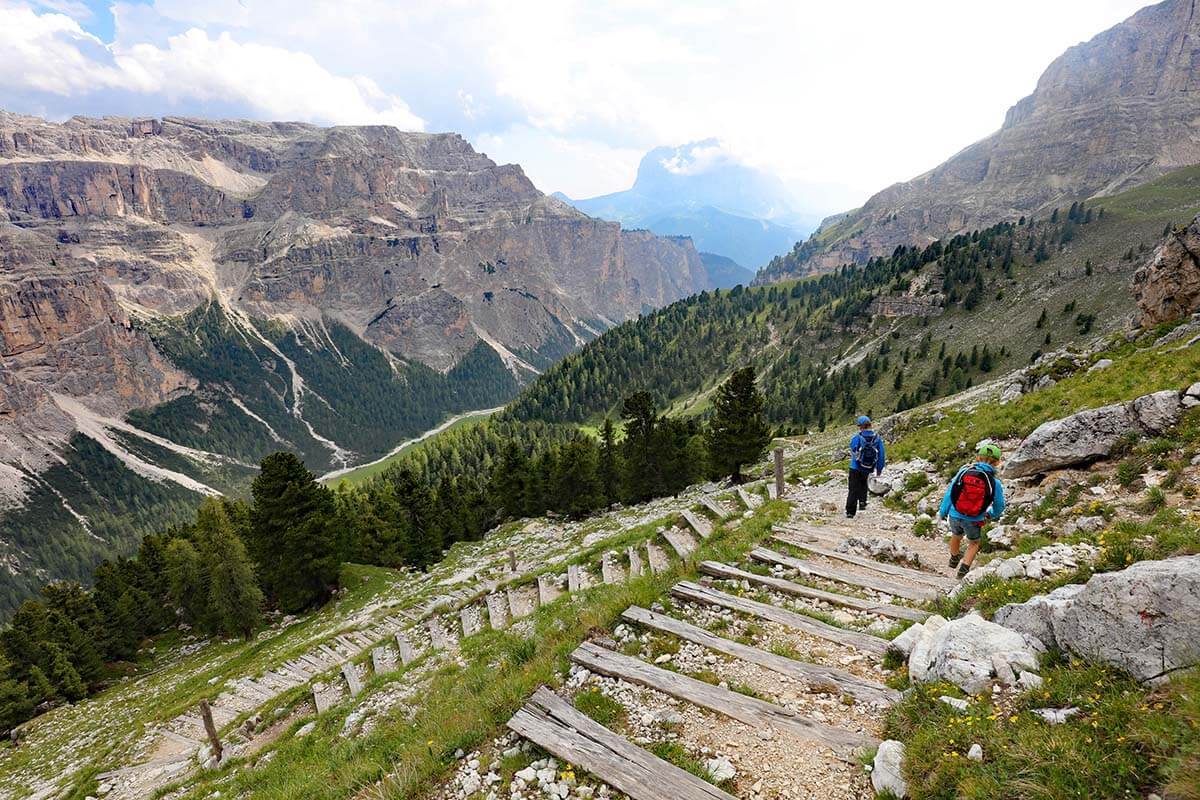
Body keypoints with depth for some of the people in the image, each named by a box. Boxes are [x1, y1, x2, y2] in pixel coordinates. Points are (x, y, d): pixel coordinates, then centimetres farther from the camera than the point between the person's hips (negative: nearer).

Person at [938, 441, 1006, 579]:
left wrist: (942, 511, 7)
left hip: (955, 515, 2)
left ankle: (954, 559, 56)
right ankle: (964, 570, 21)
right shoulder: (995, 483, -12)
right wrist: (992, 515, 26)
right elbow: (999, 506, 2)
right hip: (974, 521, -1)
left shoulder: (964, 471, -12)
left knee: (956, 536, 31)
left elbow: (950, 492, -6)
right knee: (974, 543, 28)